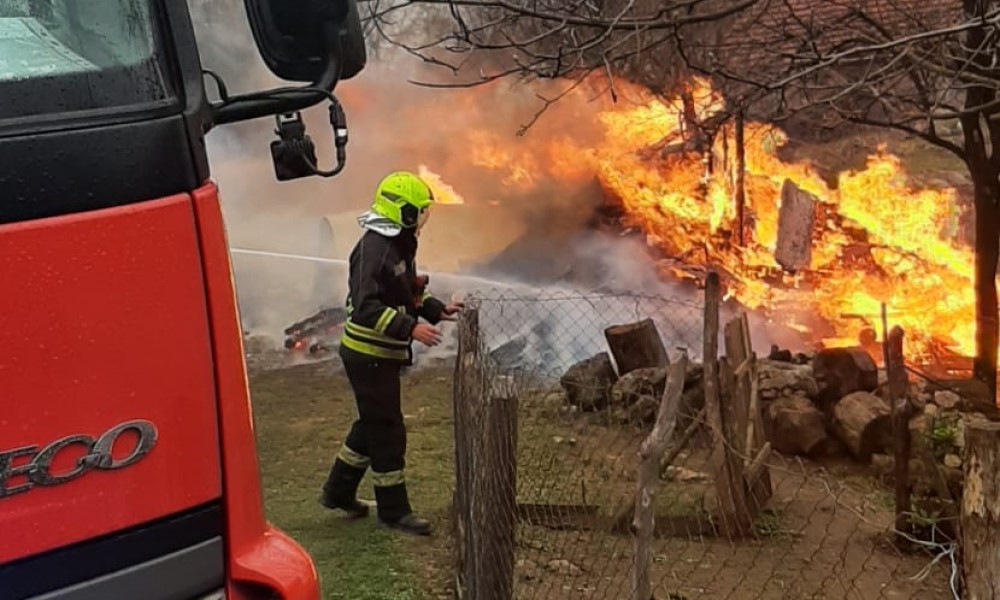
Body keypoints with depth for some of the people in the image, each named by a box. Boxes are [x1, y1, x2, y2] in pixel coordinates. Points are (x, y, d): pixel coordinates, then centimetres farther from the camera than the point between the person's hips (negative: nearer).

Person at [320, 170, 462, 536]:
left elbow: (407, 293, 22)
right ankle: (393, 510, 10)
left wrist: (438, 309, 9)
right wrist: (410, 328, -32)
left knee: (372, 424, 19)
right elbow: (366, 307, -28)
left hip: (382, 354, 10)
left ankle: (338, 491, 32)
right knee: (387, 431, -2)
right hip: (368, 355, -10)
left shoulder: (399, 245, 11)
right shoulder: (374, 249, -21)